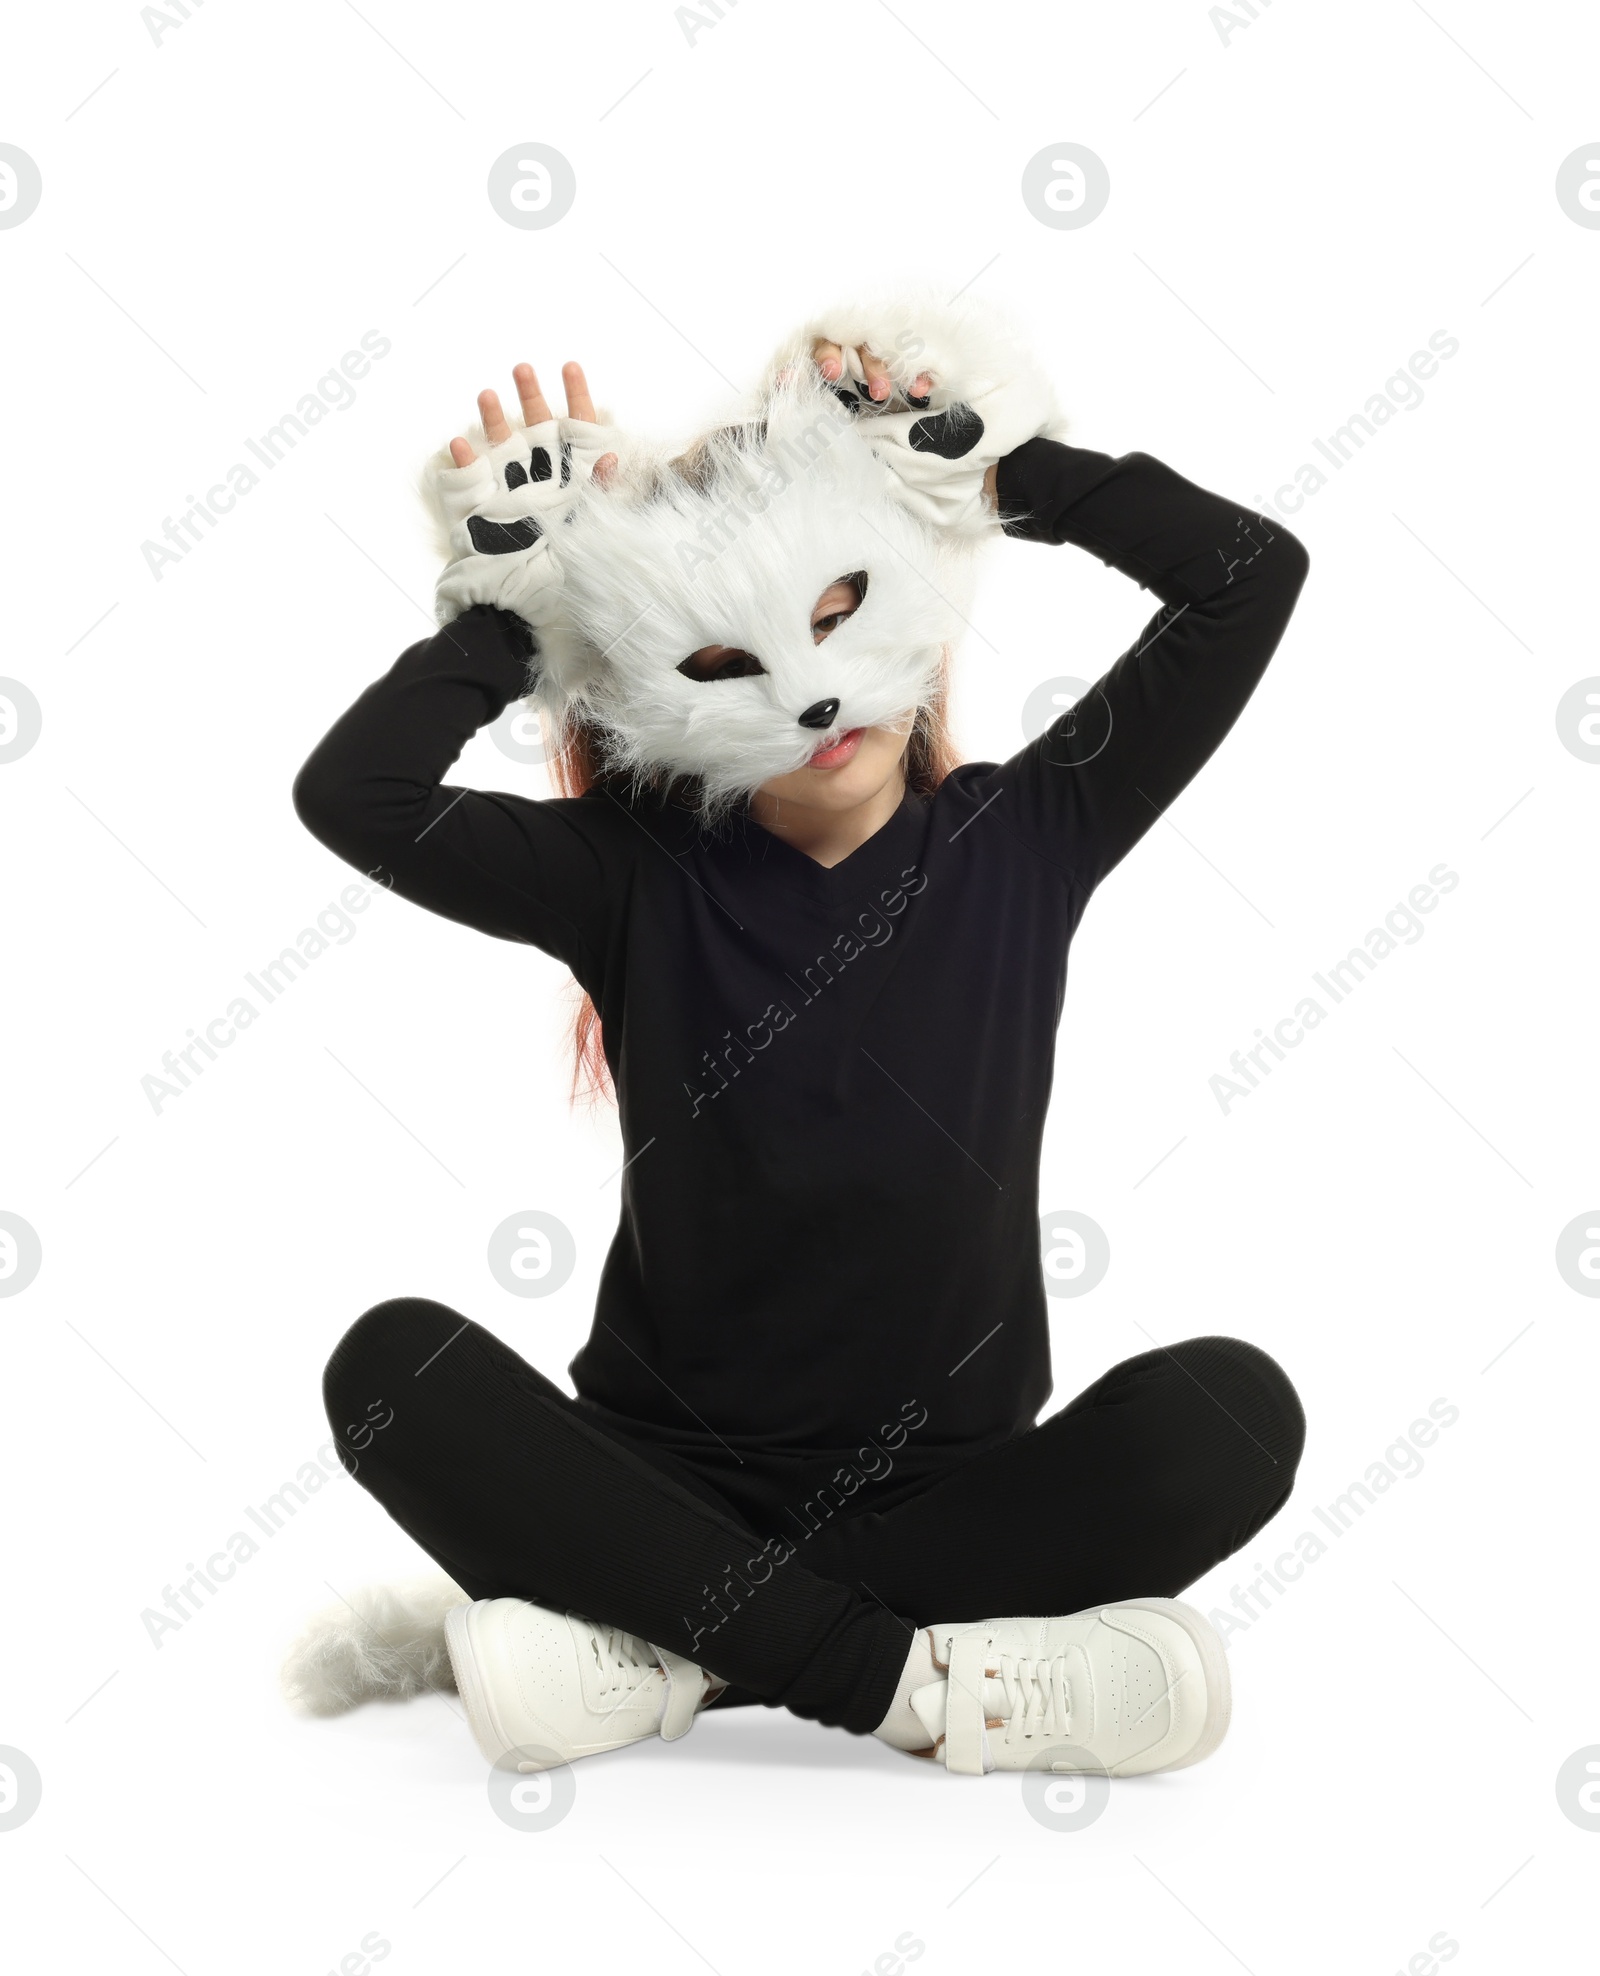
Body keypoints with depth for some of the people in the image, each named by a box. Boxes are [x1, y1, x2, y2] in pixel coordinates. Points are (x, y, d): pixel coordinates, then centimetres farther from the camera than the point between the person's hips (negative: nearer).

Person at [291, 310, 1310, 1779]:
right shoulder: (637, 884, -1)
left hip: (949, 1483, 0)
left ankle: (683, 1658, -23)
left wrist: (987, 461, -4)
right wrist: (516, 597, -8)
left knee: (1233, 1408, -27)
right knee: (395, 1364, -26)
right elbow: (352, 794, -15)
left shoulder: (1021, 842, 1)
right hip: (674, 1473, 0)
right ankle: (914, 1677, -27)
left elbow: (1253, 575, -5)